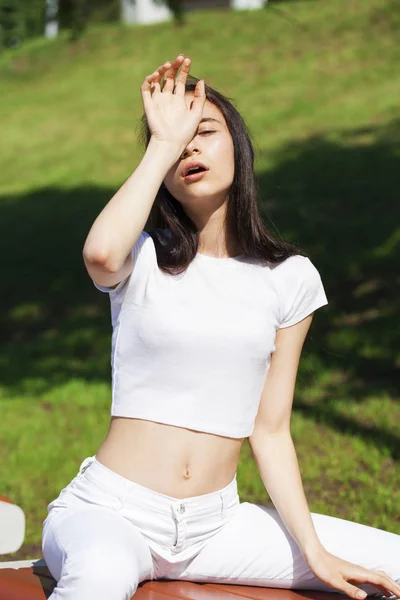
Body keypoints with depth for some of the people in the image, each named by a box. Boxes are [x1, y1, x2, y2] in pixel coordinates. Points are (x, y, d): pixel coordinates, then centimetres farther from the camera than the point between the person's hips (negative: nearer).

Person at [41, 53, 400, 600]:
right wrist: (165, 142, -17)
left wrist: (313, 551, -3)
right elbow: (100, 254, -29)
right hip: (111, 512, -3)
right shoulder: (143, 259, -2)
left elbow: (270, 430, 6)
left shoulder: (290, 278, 5)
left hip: (214, 523, 3)